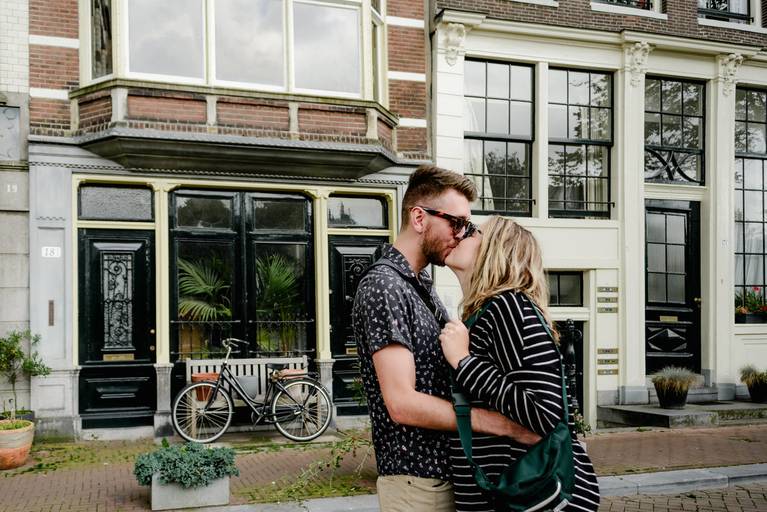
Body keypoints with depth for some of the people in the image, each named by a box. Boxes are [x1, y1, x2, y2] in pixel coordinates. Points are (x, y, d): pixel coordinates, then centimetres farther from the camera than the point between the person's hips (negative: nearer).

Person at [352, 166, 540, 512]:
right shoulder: (384, 285, -18)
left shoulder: (421, 286, 13)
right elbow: (403, 403, -26)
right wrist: (507, 424, -23)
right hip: (418, 482, -9)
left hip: (444, 469, 9)